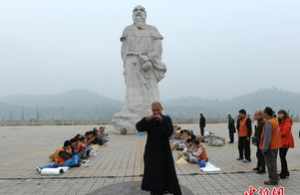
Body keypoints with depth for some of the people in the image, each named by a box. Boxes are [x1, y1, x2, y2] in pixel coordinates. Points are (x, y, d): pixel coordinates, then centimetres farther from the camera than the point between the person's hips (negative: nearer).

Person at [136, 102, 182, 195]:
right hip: (151, 152, 1)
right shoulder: (149, 120, 2)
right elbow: (138, 127, -13)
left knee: (168, 173, 2)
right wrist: (146, 119, -26)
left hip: (164, 151, -1)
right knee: (153, 175, 6)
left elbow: (170, 132, -16)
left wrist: (162, 121, -26)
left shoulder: (167, 119, -1)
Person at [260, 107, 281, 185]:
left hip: (270, 146, -9)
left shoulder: (268, 123, -21)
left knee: (270, 163, 0)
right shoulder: (275, 121, 8)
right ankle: (275, 179, 26)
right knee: (273, 162, 18)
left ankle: (273, 180, 5)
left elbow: (267, 137, -23)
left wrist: (265, 147, -19)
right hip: (275, 145, 9)